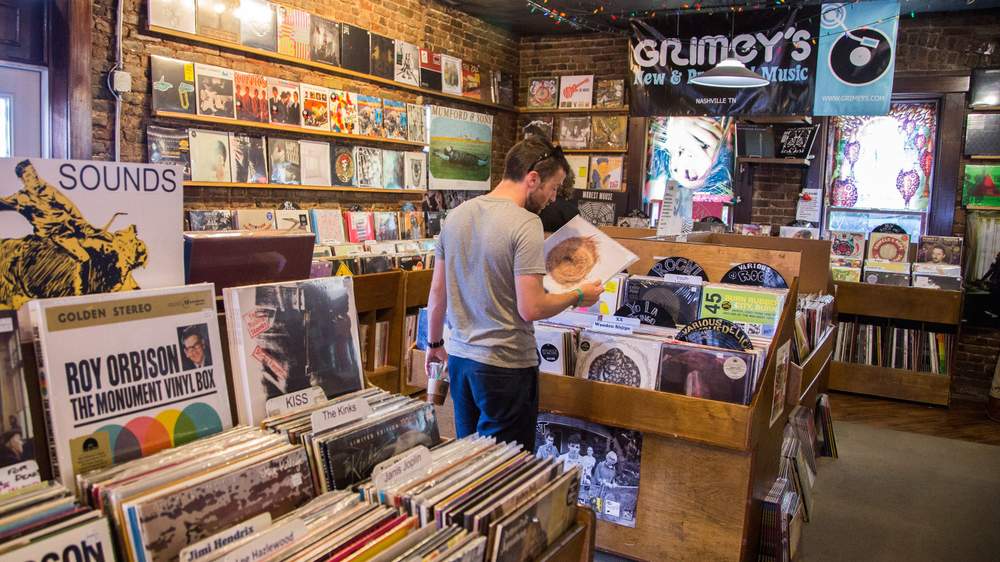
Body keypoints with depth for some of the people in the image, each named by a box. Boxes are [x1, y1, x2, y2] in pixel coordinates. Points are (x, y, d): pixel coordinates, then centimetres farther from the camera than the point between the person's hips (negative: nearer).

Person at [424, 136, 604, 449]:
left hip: (459, 356, 7)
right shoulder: (526, 223, -18)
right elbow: (531, 309, -21)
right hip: (506, 365, -7)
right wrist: (578, 296, -4)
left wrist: (434, 343, 21)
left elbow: (437, 291, 10)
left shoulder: (457, 215, 4)